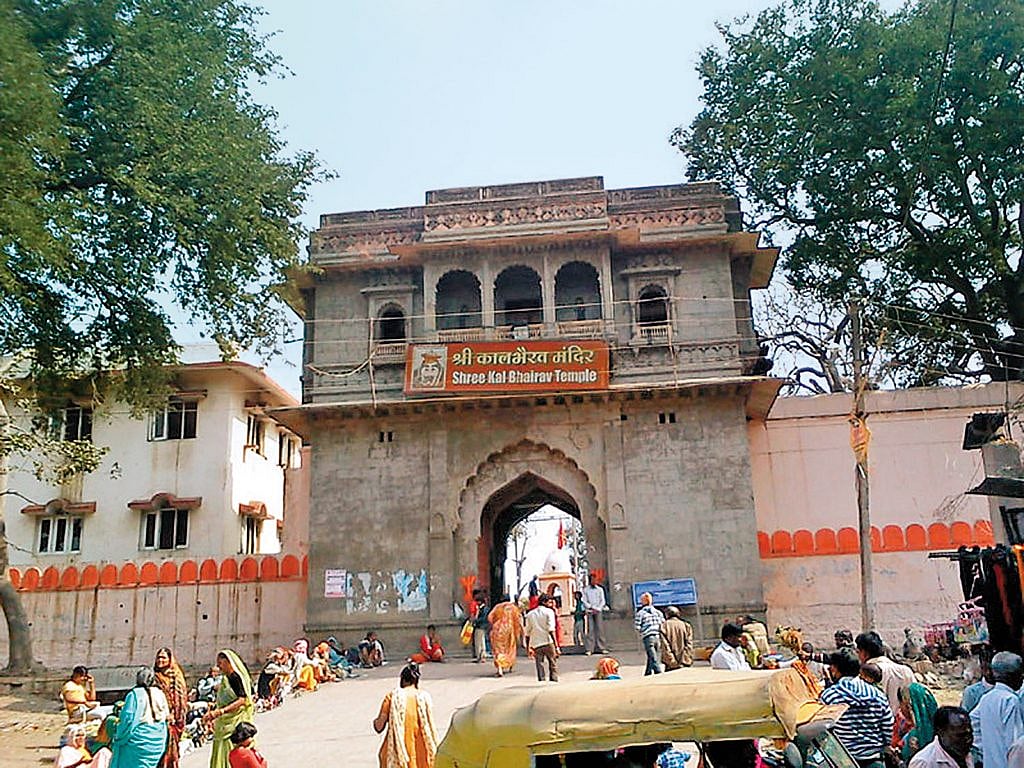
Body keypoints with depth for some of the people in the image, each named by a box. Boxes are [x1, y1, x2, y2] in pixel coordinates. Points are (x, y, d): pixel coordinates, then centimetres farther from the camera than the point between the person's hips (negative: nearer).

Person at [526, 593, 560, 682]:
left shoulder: (530, 614, 12)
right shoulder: (549, 612, -1)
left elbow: (528, 632, 11)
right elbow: (551, 630, -11)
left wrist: (528, 647, 18)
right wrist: (556, 646, -13)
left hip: (536, 644, 3)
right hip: (548, 642, -3)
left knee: (540, 667, 6)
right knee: (553, 665, 8)